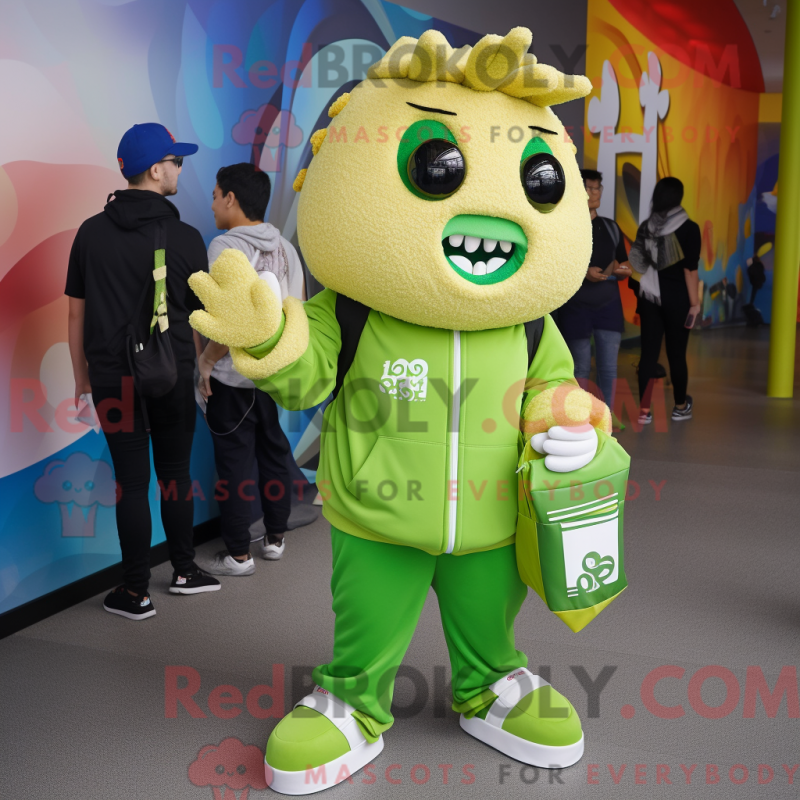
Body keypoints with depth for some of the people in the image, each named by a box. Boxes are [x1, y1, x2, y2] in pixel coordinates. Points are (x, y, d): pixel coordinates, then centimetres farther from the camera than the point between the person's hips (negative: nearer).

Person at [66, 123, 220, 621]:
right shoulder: (186, 237, -6)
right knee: (176, 475, 14)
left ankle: (136, 594, 12)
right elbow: (202, 314, 3)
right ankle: (184, 571, 27)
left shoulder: (92, 232, 1)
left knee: (132, 482, 5)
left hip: (114, 378, 1)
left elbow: (77, 313, 4)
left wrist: (82, 378, 12)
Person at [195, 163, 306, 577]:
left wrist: (206, 360, -13)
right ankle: (275, 538, 29)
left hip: (233, 376, -7)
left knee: (234, 461, 3)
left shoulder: (225, 246, -15)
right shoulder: (285, 247, 6)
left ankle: (238, 555, 12)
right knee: (274, 453, 16)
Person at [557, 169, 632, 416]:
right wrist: (583, 272, -21)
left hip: (609, 304, 4)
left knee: (609, 366, 3)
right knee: (581, 366, 2)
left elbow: (623, 266, 18)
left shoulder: (611, 227, 11)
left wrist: (623, 271, -5)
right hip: (576, 306, -4)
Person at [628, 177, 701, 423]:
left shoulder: (645, 226, 3)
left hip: (650, 296, 3)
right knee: (676, 353, 7)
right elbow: (690, 270, -11)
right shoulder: (689, 228, -9)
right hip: (677, 297, -3)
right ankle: (680, 407, 23)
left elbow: (637, 263, 7)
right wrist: (694, 303, -7)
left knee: (648, 353, 4)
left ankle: (644, 410, 3)